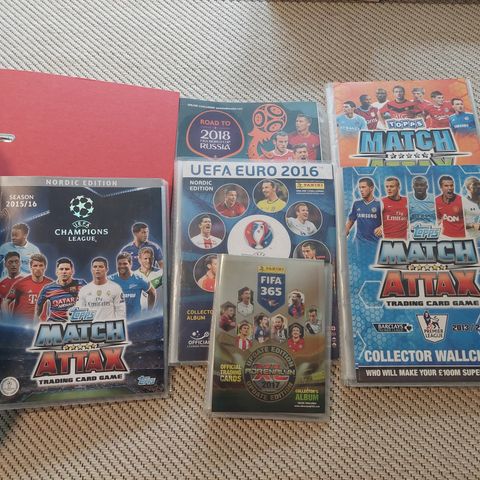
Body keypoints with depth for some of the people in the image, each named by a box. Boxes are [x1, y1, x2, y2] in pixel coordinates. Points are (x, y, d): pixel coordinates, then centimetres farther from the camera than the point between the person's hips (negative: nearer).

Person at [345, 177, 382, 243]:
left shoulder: (379, 204, -5)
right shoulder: (356, 204, 7)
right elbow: (350, 221, 15)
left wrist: (381, 228, -28)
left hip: (375, 242, -3)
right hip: (359, 241, 3)